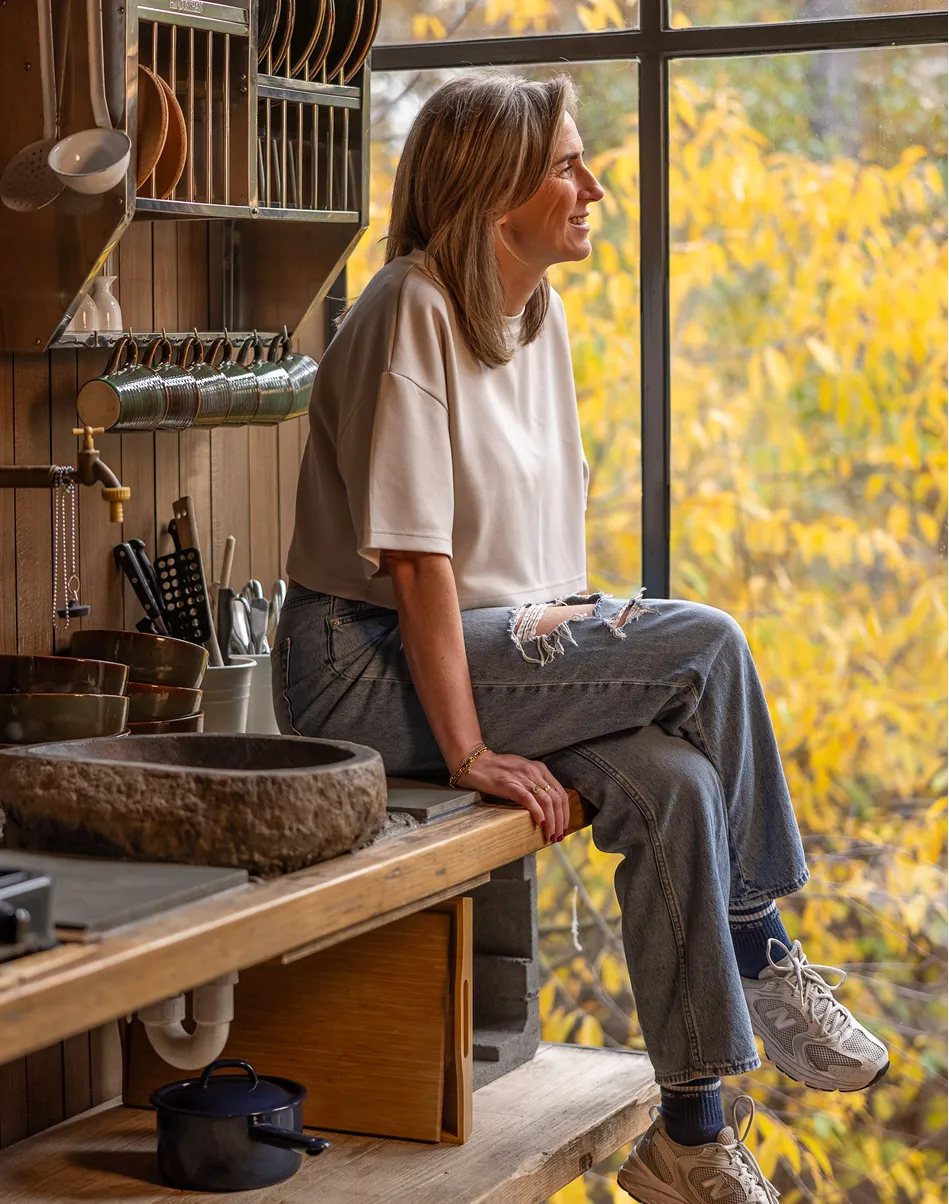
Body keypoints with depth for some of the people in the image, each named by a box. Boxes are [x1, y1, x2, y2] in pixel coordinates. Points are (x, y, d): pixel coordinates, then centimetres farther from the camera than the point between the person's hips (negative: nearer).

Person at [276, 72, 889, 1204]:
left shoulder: (542, 315, 10)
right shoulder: (412, 312, -16)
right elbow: (413, 556, -20)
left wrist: (575, 620, 0)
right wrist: (469, 750, -21)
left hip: (502, 646, 8)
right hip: (364, 665, -8)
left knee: (676, 785, -19)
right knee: (706, 645, -20)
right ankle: (762, 958, -4)